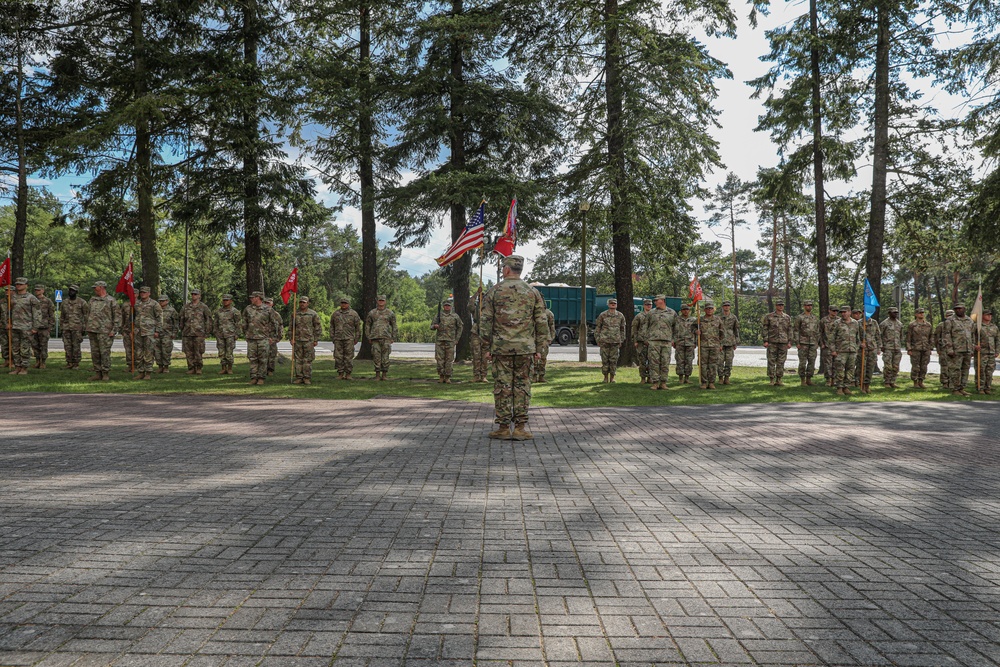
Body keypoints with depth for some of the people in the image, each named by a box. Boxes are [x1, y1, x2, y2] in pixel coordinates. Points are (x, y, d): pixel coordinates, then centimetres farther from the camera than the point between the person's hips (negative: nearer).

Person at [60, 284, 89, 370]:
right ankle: (69, 362, 13)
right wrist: (61, 327, 13)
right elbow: (62, 316, 18)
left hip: (77, 328, -4)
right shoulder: (65, 302, 12)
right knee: (67, 346, 4)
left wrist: (84, 327, -6)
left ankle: (76, 363, 4)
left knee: (76, 346, -2)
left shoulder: (82, 302, -1)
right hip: (66, 327, 4)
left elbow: (86, 315, -1)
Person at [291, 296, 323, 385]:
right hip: (297, 341, 3)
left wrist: (316, 340, -5)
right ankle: (299, 378, 8)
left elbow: (318, 328, 0)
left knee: (308, 360, -2)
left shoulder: (313, 314, -1)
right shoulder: (295, 314, 9)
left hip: (309, 341, -3)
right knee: (298, 360, 3)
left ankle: (307, 378, 3)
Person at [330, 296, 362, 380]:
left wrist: (356, 339, 3)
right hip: (338, 339, 2)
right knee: (338, 357, 1)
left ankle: (348, 374, 3)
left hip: (349, 339, -2)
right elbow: (332, 326, 17)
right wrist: (332, 338, 10)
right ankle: (340, 374, 8)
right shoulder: (335, 314, 10)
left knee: (348, 357, -3)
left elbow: (358, 327, 6)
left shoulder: (353, 314, 3)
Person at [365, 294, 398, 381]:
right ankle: (377, 375, 5)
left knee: (385, 357, -1)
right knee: (376, 357, -1)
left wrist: (393, 338, 4)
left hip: (386, 339, 0)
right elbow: (367, 325, 13)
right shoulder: (372, 313, 7)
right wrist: (369, 338, 7)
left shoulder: (390, 313, 6)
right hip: (375, 339, 0)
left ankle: (384, 375, 6)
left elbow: (394, 326, 10)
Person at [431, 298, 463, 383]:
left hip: (450, 341, 0)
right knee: (440, 359, -2)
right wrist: (435, 326, -14)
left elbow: (460, 327, 14)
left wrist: (457, 339, 7)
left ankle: (447, 377, 4)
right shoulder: (438, 315, 8)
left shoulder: (455, 316, 8)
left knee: (449, 359, -2)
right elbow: (432, 326, 10)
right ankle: (441, 376, 7)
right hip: (439, 340, 1)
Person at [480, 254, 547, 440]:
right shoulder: (533, 292, 5)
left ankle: (503, 427, 6)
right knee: (522, 386, 5)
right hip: (525, 348, 1)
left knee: (502, 387, 3)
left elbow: (486, 322, -1)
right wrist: (539, 348, 9)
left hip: (501, 348, -1)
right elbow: (541, 323, 4)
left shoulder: (494, 291, 1)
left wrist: (487, 348, 5)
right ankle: (520, 427, 4)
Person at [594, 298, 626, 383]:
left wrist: (621, 340, 10)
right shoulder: (602, 315, 3)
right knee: (605, 360, 0)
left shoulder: (620, 316, 9)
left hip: (615, 341, 1)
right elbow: (597, 328, 6)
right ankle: (606, 377, 9)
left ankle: (612, 377, 10)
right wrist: (597, 339, 0)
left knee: (614, 360, 1)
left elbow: (622, 329, 15)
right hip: (604, 341, -1)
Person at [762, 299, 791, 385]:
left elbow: (789, 330, 12)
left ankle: (778, 380, 9)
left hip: (783, 343, 3)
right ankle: (771, 380, 4)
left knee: (781, 362, 4)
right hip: (772, 342, -3)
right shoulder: (768, 316, 1)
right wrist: (765, 341, -7)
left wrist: (789, 342, 5)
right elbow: (765, 329, 0)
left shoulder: (787, 317, 10)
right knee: (771, 361, -2)